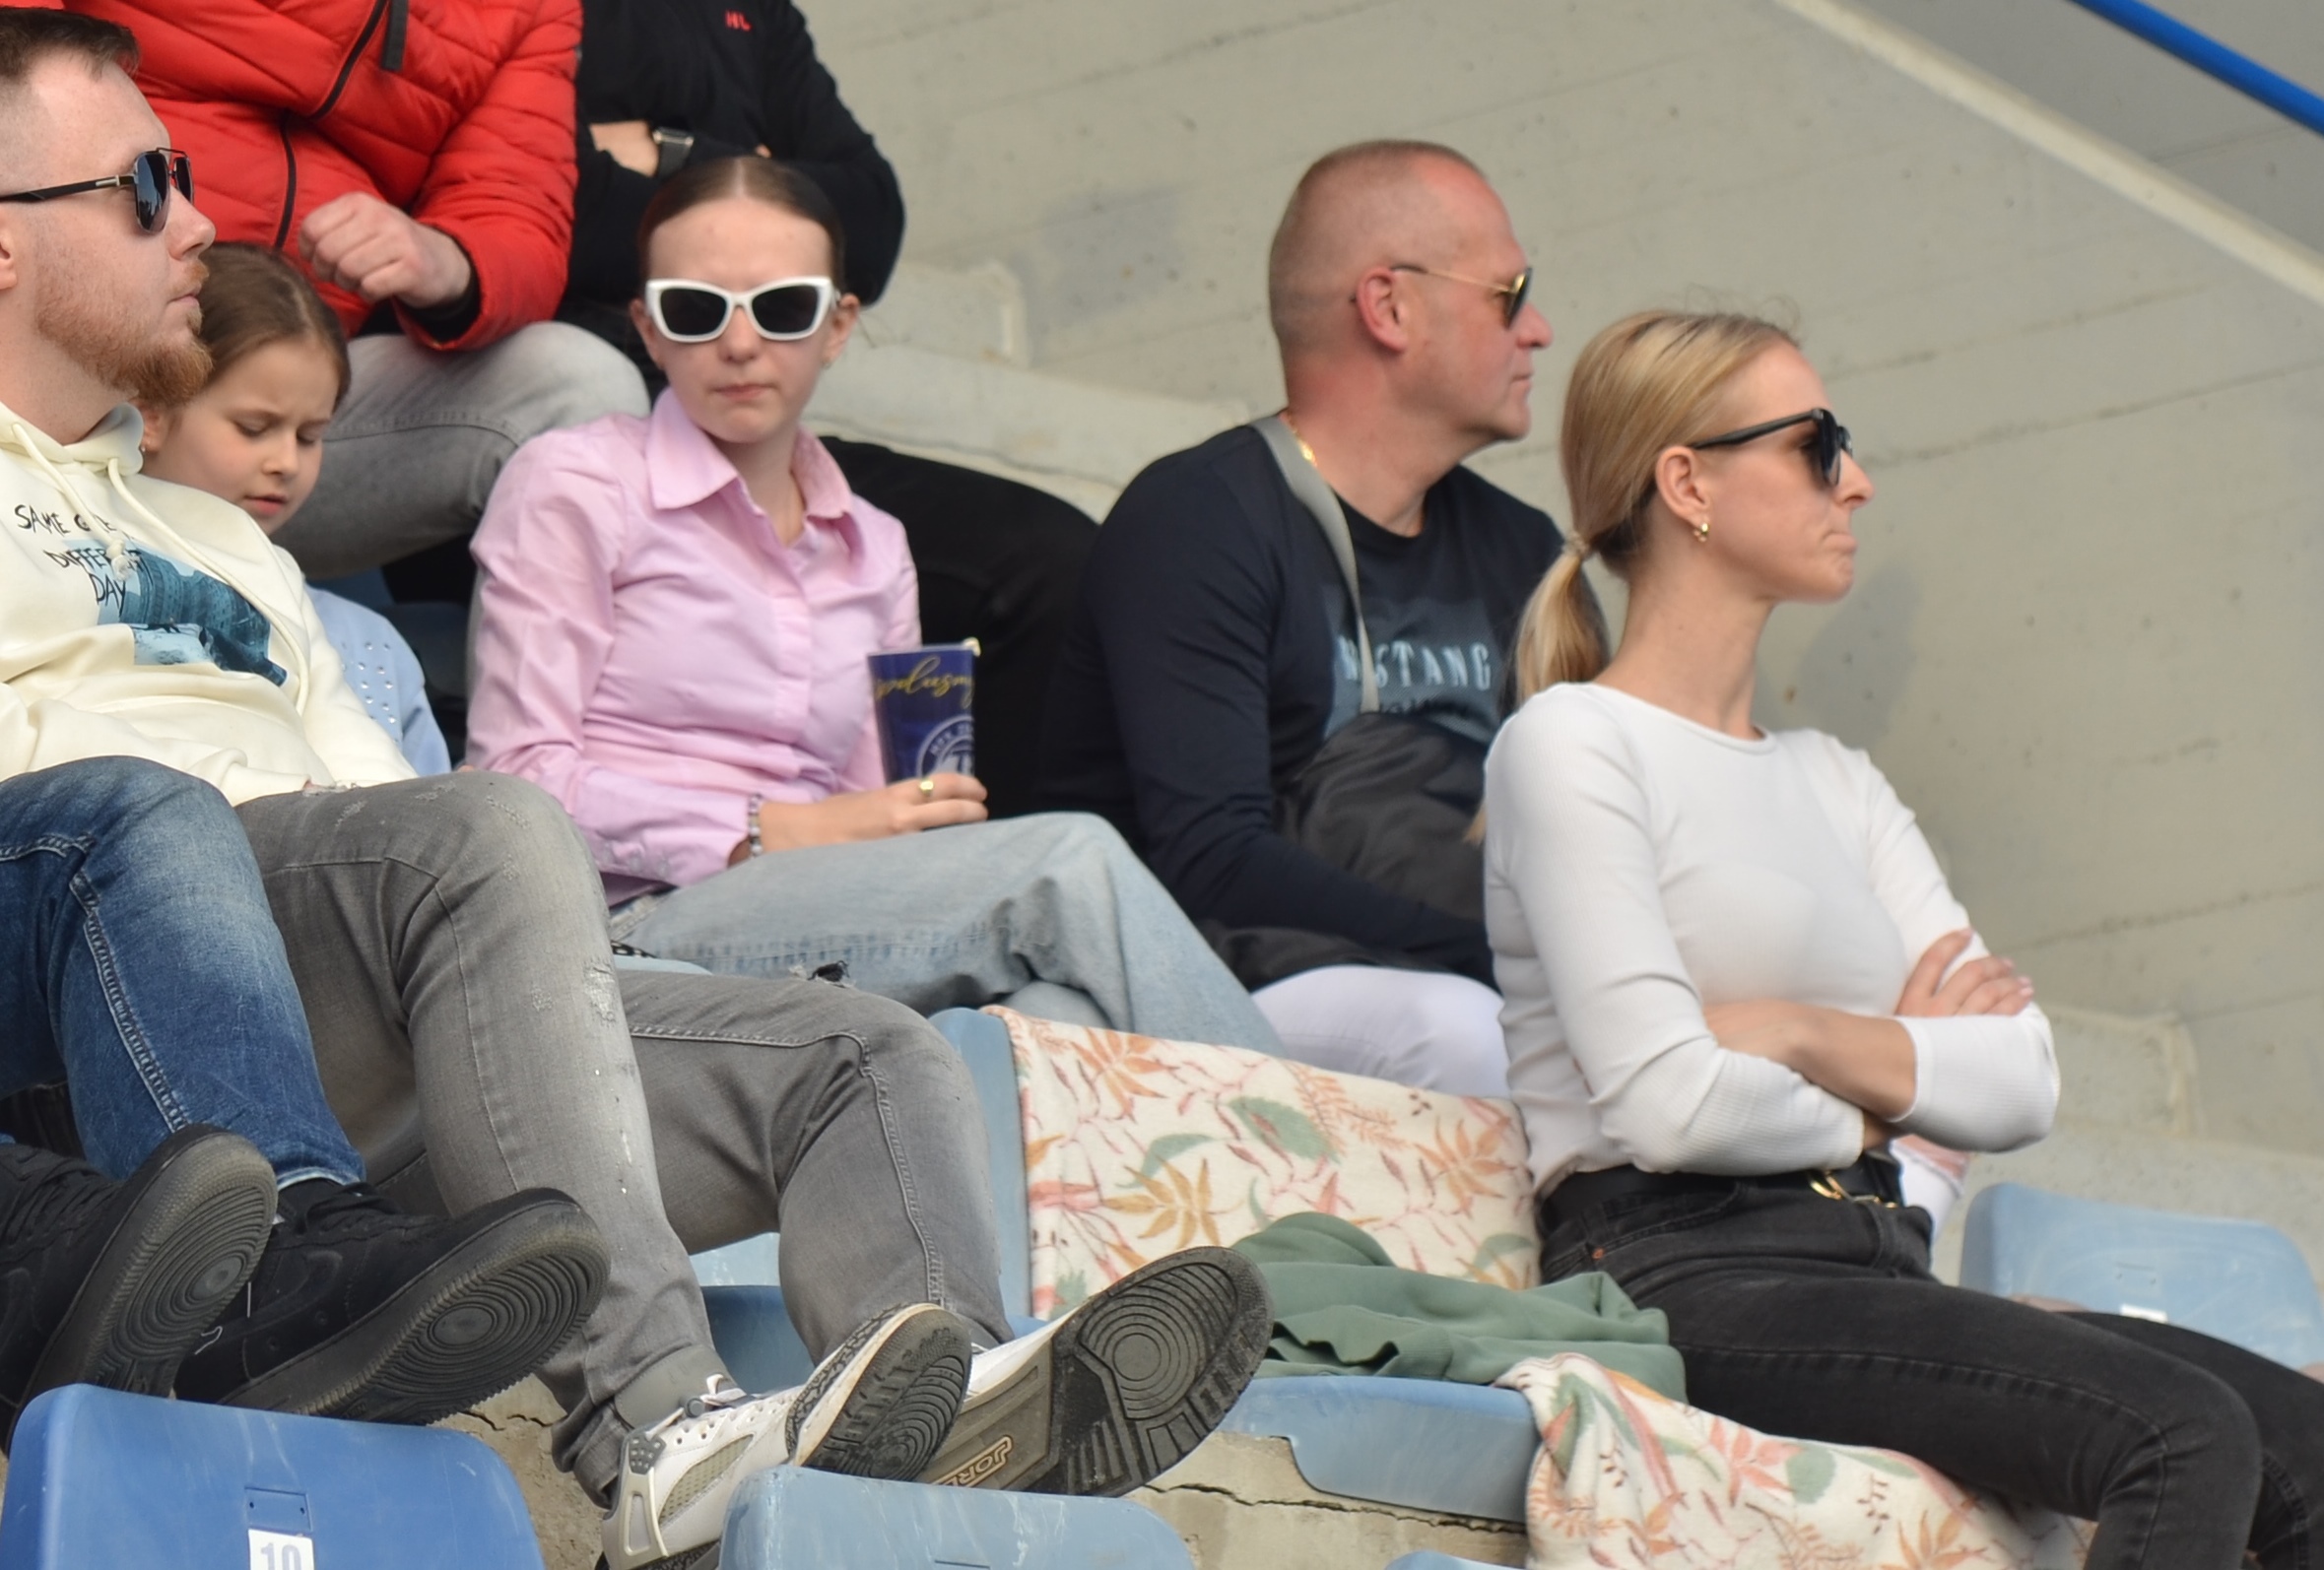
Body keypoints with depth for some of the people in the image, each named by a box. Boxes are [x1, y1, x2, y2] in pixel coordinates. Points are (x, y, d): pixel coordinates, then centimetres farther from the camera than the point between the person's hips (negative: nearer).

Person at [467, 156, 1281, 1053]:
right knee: (1071, 864, -29)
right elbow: (519, 779, -2)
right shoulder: (573, 487, 8)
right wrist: (776, 832, -11)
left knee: (1059, 1011, -34)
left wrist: (936, 821, -4)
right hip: (641, 926, -5)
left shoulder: (873, 553, 26)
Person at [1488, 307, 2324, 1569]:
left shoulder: (1831, 782, 23)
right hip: (1685, 1276, -8)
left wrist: (1804, 1036, -8)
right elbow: (1666, 1106, -13)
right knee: (2184, 1436, -27)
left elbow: (2021, 1083, 9)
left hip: (1874, 1271, 8)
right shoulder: (1569, 745, 0)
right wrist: (1879, 1091, 7)